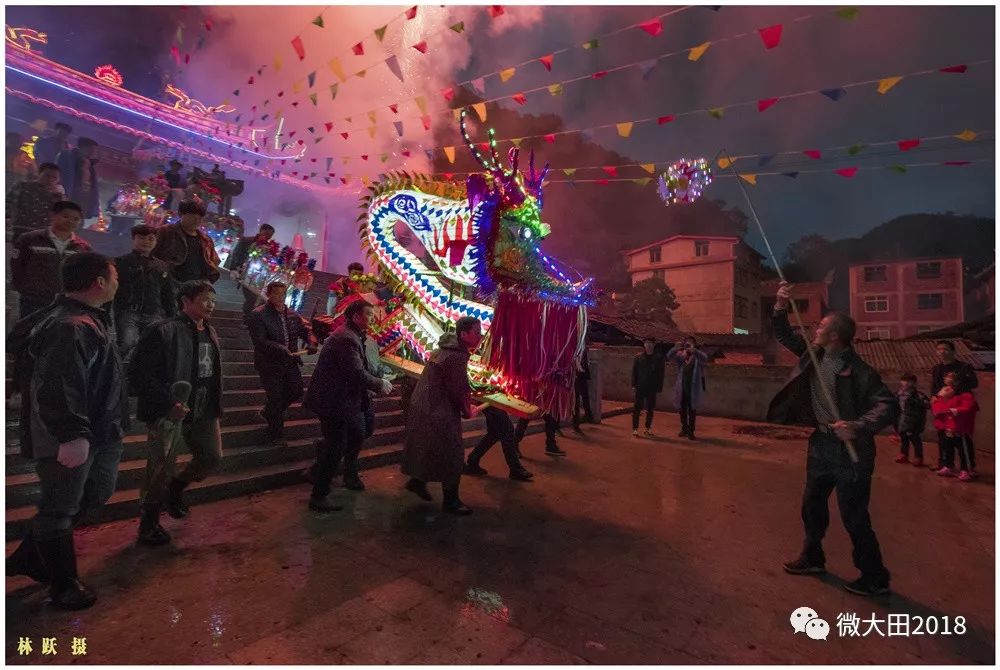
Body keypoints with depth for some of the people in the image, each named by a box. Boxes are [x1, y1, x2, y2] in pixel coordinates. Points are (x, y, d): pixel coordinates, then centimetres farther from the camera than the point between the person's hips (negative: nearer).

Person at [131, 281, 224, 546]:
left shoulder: (210, 333, 10)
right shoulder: (163, 331, -14)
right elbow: (139, 374, -17)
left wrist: (214, 405, 11)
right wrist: (168, 403, -24)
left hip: (204, 412, 7)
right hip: (171, 412, -7)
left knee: (212, 457, 12)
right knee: (161, 469, 3)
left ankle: (175, 487, 40)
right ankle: (149, 523, 26)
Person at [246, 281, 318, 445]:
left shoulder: (293, 315, 7)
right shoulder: (258, 315, -11)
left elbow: (306, 330, 9)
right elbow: (260, 341, -19)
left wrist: (311, 343, -13)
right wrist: (281, 349, -31)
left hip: (290, 362, 6)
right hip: (270, 364, -6)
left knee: (296, 391, 8)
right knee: (276, 397, 1)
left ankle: (269, 412, 36)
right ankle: (275, 435, 20)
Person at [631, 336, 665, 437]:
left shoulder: (659, 358, 2)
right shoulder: (638, 357, 2)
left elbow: (660, 374, 3)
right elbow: (634, 371, 3)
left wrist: (659, 388, -1)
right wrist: (634, 385, -3)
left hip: (652, 388, 1)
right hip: (640, 387, 0)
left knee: (650, 409, 8)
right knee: (637, 408, 0)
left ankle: (648, 429, 19)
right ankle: (635, 429, 6)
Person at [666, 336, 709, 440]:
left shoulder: (698, 356, -4)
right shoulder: (680, 355, 3)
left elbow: (705, 358, -24)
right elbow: (669, 357, -9)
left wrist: (693, 350, -37)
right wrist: (675, 348, -27)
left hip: (694, 388, -3)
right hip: (681, 387, 3)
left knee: (692, 409, 4)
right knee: (682, 408, 13)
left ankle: (691, 431, 14)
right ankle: (684, 429, 29)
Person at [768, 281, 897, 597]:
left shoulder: (859, 370, -18)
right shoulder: (813, 354, 1)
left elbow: (889, 406, -23)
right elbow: (783, 335, 9)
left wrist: (858, 427, -37)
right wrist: (781, 307, -7)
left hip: (850, 450, -7)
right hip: (821, 443, 7)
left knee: (854, 517, 2)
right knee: (812, 505, 19)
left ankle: (875, 577, 23)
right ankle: (812, 558, 37)